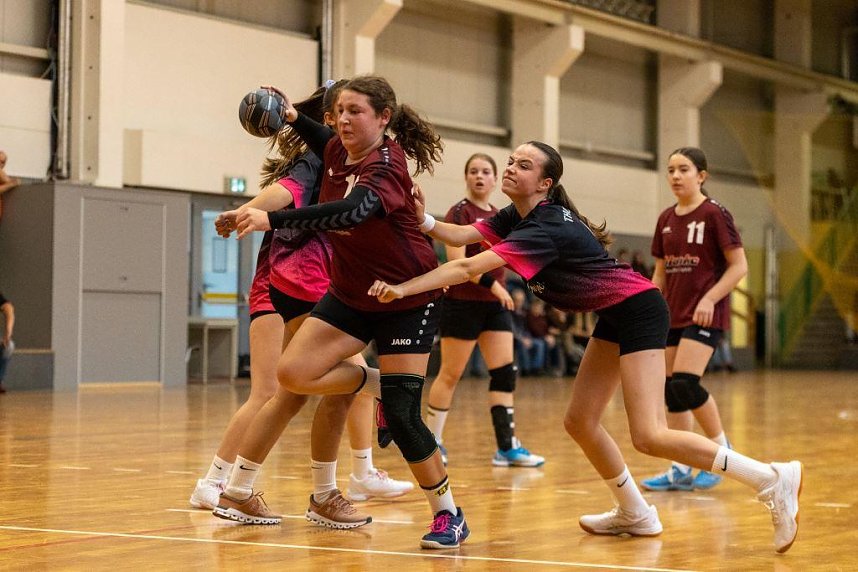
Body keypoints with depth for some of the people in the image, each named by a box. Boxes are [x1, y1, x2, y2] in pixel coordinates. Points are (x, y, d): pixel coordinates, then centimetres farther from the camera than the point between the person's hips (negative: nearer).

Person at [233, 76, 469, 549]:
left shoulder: (386, 166, -25)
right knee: (292, 374, -11)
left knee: (401, 417, -12)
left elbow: (350, 211, -45)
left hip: (406, 300, -7)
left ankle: (448, 515, 6)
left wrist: (272, 220, -54)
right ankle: (375, 383, 15)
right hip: (350, 294, 7)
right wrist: (295, 119, 10)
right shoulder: (340, 150, -2)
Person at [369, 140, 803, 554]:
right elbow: (459, 235, -4)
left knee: (648, 437, -18)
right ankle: (634, 514, 26)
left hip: (637, 310, -10)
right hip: (614, 318, 10)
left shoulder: (544, 228, -22)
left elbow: (468, 269, -30)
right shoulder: (515, 216, 7)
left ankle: (772, 479, -16)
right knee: (580, 422, 10)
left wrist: (403, 288, -31)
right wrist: (422, 220, -22)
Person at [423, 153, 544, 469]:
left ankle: (507, 446, 0)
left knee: (505, 372, 0)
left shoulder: (498, 216, 14)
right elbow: (456, 261, -18)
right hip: (463, 303, -7)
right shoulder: (460, 212, -8)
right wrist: (492, 284, -20)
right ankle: (432, 440, 14)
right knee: (450, 374, 1)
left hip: (495, 305, 7)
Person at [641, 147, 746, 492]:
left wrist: (709, 298, -18)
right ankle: (680, 471, 9)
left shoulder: (714, 214, -7)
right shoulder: (666, 220, 11)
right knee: (672, 393, 3)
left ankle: (722, 449, -1)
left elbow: (739, 266, -9)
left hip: (704, 315, -7)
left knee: (685, 384, -19)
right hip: (672, 315, 7)